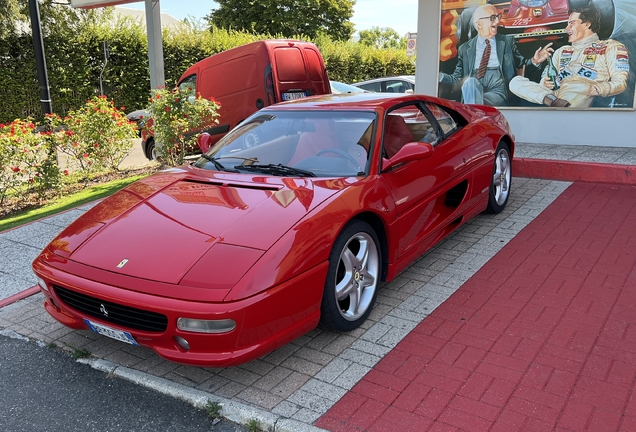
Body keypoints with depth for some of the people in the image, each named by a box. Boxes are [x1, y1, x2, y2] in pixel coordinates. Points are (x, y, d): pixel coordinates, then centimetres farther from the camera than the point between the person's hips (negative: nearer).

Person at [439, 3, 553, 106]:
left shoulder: (508, 41, 19)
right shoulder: (465, 49, 16)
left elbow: (521, 63, 22)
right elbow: (457, 77, 15)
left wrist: (534, 61, 0)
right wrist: (438, 75, -2)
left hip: (498, 91, -1)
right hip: (472, 90, 1)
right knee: (470, 82, -35)